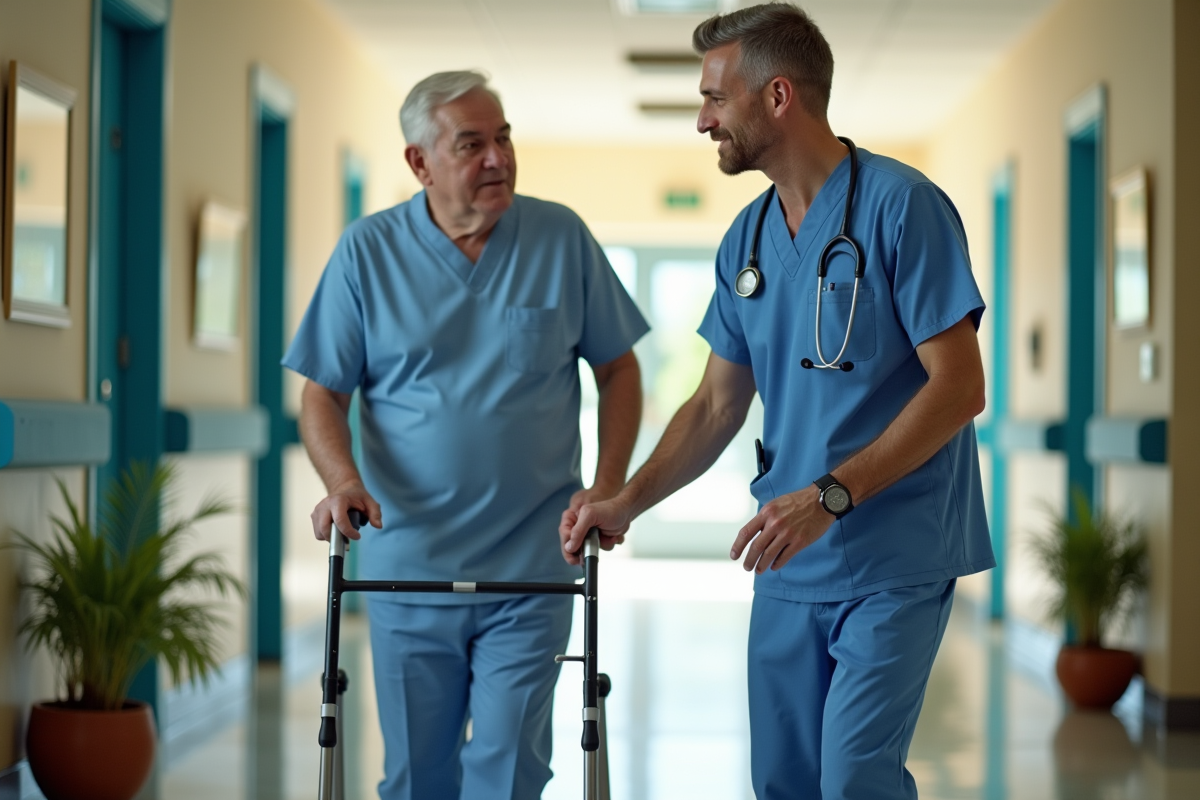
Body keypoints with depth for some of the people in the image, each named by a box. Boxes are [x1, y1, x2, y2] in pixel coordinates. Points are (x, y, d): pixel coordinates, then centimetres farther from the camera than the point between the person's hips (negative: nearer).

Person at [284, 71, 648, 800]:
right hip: (407, 564, 1)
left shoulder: (562, 238, 0)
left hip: (531, 570, -1)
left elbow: (618, 368, 7)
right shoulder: (367, 253, 0)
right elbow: (324, 392, 2)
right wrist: (343, 480, -17)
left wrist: (610, 485, -6)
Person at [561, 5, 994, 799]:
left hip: (894, 561, -7)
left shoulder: (901, 205, -12)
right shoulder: (747, 237, 10)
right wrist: (626, 503, 2)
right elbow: (718, 405, 15)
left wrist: (832, 495, -23)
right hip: (790, 562, 7)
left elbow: (959, 386, -17)